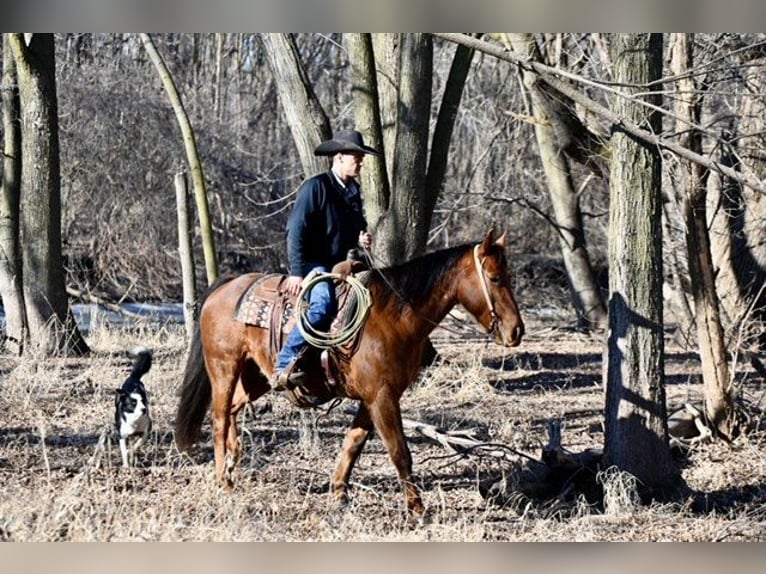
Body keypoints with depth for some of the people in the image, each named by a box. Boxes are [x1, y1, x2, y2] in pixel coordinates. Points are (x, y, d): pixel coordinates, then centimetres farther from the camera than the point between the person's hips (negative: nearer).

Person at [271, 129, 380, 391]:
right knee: (323, 304, -33)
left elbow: (356, 226, 32)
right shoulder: (315, 187, -10)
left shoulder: (353, 191, 15)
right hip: (314, 264, -9)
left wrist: (361, 239, 6)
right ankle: (283, 366, -36)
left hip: (342, 264, 9)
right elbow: (296, 231, -15)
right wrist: (297, 272, -23)